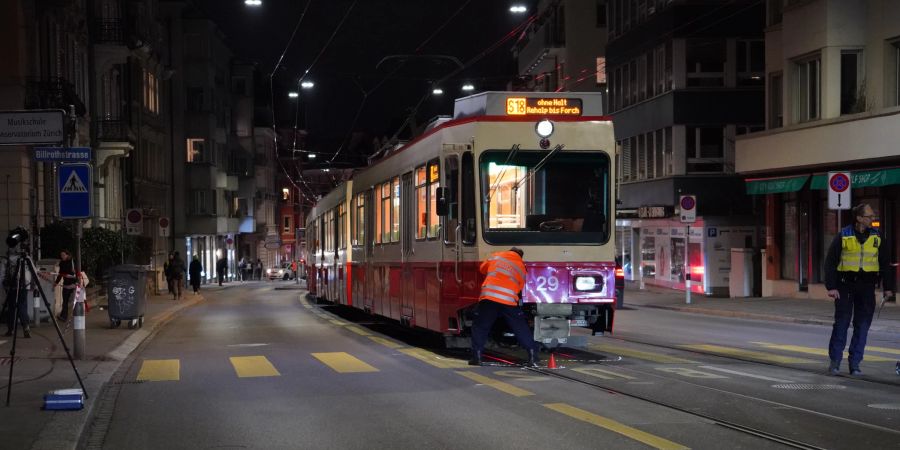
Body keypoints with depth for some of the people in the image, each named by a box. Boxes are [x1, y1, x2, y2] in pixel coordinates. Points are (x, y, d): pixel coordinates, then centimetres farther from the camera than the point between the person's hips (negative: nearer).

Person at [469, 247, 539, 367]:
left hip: (489, 296, 0)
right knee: (521, 329, 10)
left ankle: (476, 357, 5)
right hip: (509, 300, 0)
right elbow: (520, 289, 17)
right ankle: (533, 356, 8)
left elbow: (482, 268, 30)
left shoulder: (495, 256, 16)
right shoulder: (521, 267, 16)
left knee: (480, 327, 11)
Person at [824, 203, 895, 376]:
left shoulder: (876, 237, 6)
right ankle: (835, 360, 8)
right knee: (841, 322, -3)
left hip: (867, 286, 3)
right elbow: (830, 261, -3)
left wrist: (888, 287, 8)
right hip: (845, 285, -3)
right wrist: (831, 287, -10)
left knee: (862, 326, 3)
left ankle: (855, 364, 11)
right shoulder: (843, 236, -4)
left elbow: (885, 263, 12)